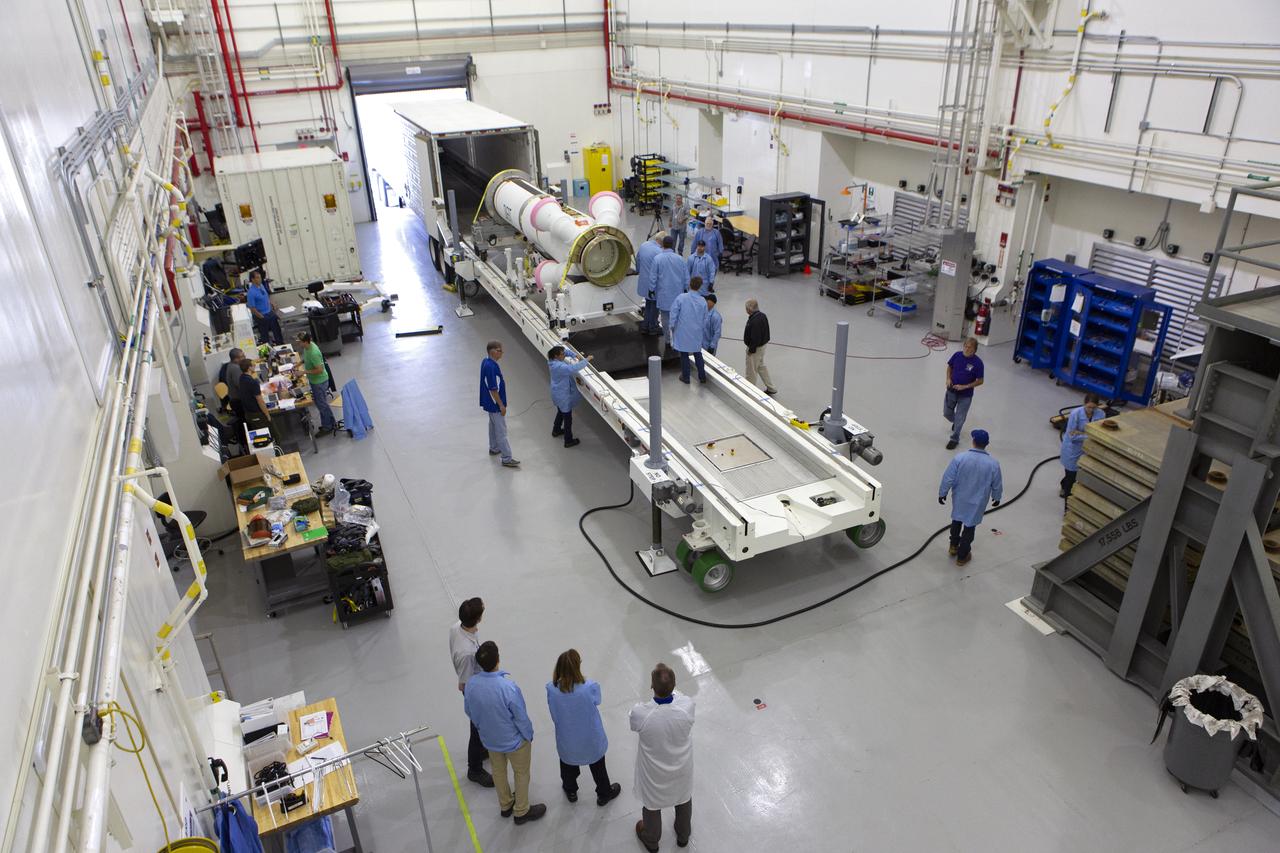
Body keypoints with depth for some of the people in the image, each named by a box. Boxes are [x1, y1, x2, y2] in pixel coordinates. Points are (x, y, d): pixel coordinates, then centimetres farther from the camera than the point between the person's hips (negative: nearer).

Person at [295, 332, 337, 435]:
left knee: (321, 404, 6)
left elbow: (320, 370, -29)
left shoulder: (313, 353, -33)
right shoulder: (307, 346, -4)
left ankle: (328, 426, 23)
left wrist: (305, 372, -23)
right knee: (319, 402, 20)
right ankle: (326, 424, 34)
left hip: (319, 381, -10)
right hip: (315, 380, 10)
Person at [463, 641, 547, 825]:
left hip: (489, 739, 5)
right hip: (514, 740, -5)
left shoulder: (471, 684, -21)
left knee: (498, 771, 29)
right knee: (521, 774, 21)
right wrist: (529, 736, -4)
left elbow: (469, 711, -2)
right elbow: (521, 717, -24)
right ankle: (522, 812, 39)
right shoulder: (508, 687, -37)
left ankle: (505, 805, 50)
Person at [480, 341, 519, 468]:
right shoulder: (491, 366, -28)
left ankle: (494, 448, 43)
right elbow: (493, 389, -26)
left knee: (494, 426, 26)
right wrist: (501, 405, -20)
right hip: (495, 404, -10)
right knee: (501, 431, -3)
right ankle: (507, 459, 3)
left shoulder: (486, 362, 2)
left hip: (490, 403, 10)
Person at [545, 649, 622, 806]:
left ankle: (570, 791, 58)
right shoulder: (590, 687, -35)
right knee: (597, 765, 29)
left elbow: (554, 712, -11)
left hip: (566, 739, 2)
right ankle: (604, 793, 53)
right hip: (591, 739, -1)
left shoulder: (551, 688, -28)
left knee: (568, 762, 33)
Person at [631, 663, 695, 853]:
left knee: (651, 804, 29)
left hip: (654, 772, -1)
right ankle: (683, 835, 59)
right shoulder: (687, 706, -34)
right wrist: (669, 688, 8)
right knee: (684, 800, 32)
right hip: (681, 768, 1)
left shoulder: (640, 713, -38)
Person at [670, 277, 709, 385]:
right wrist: (704, 332, 15)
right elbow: (705, 320, 1)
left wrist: (672, 327, 3)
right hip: (697, 334, 2)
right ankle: (702, 377, 23)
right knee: (698, 354, 17)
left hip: (683, 332, -2)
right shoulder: (703, 301, -8)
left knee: (684, 355, 12)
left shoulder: (681, 298, -16)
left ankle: (685, 377, 22)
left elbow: (674, 314, -12)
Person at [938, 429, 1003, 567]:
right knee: (969, 528, 16)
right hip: (977, 502, 0)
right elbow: (997, 485, -5)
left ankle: (953, 547, 44)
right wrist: (996, 498, 15)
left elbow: (948, 478, -15)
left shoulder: (960, 457, -23)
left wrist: (942, 493, 1)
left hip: (959, 499, 1)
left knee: (956, 521, 27)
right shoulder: (993, 463, -19)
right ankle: (962, 557, 29)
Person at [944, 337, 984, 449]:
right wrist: (948, 379, -8)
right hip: (951, 391, 4)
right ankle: (955, 422, 50)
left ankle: (954, 439, 24)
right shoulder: (957, 355, -9)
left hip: (965, 395, -4)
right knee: (947, 413, 17)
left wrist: (965, 386, -21)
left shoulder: (977, 362, -19)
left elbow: (980, 381, -13)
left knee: (959, 418, 6)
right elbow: (949, 367, 8)